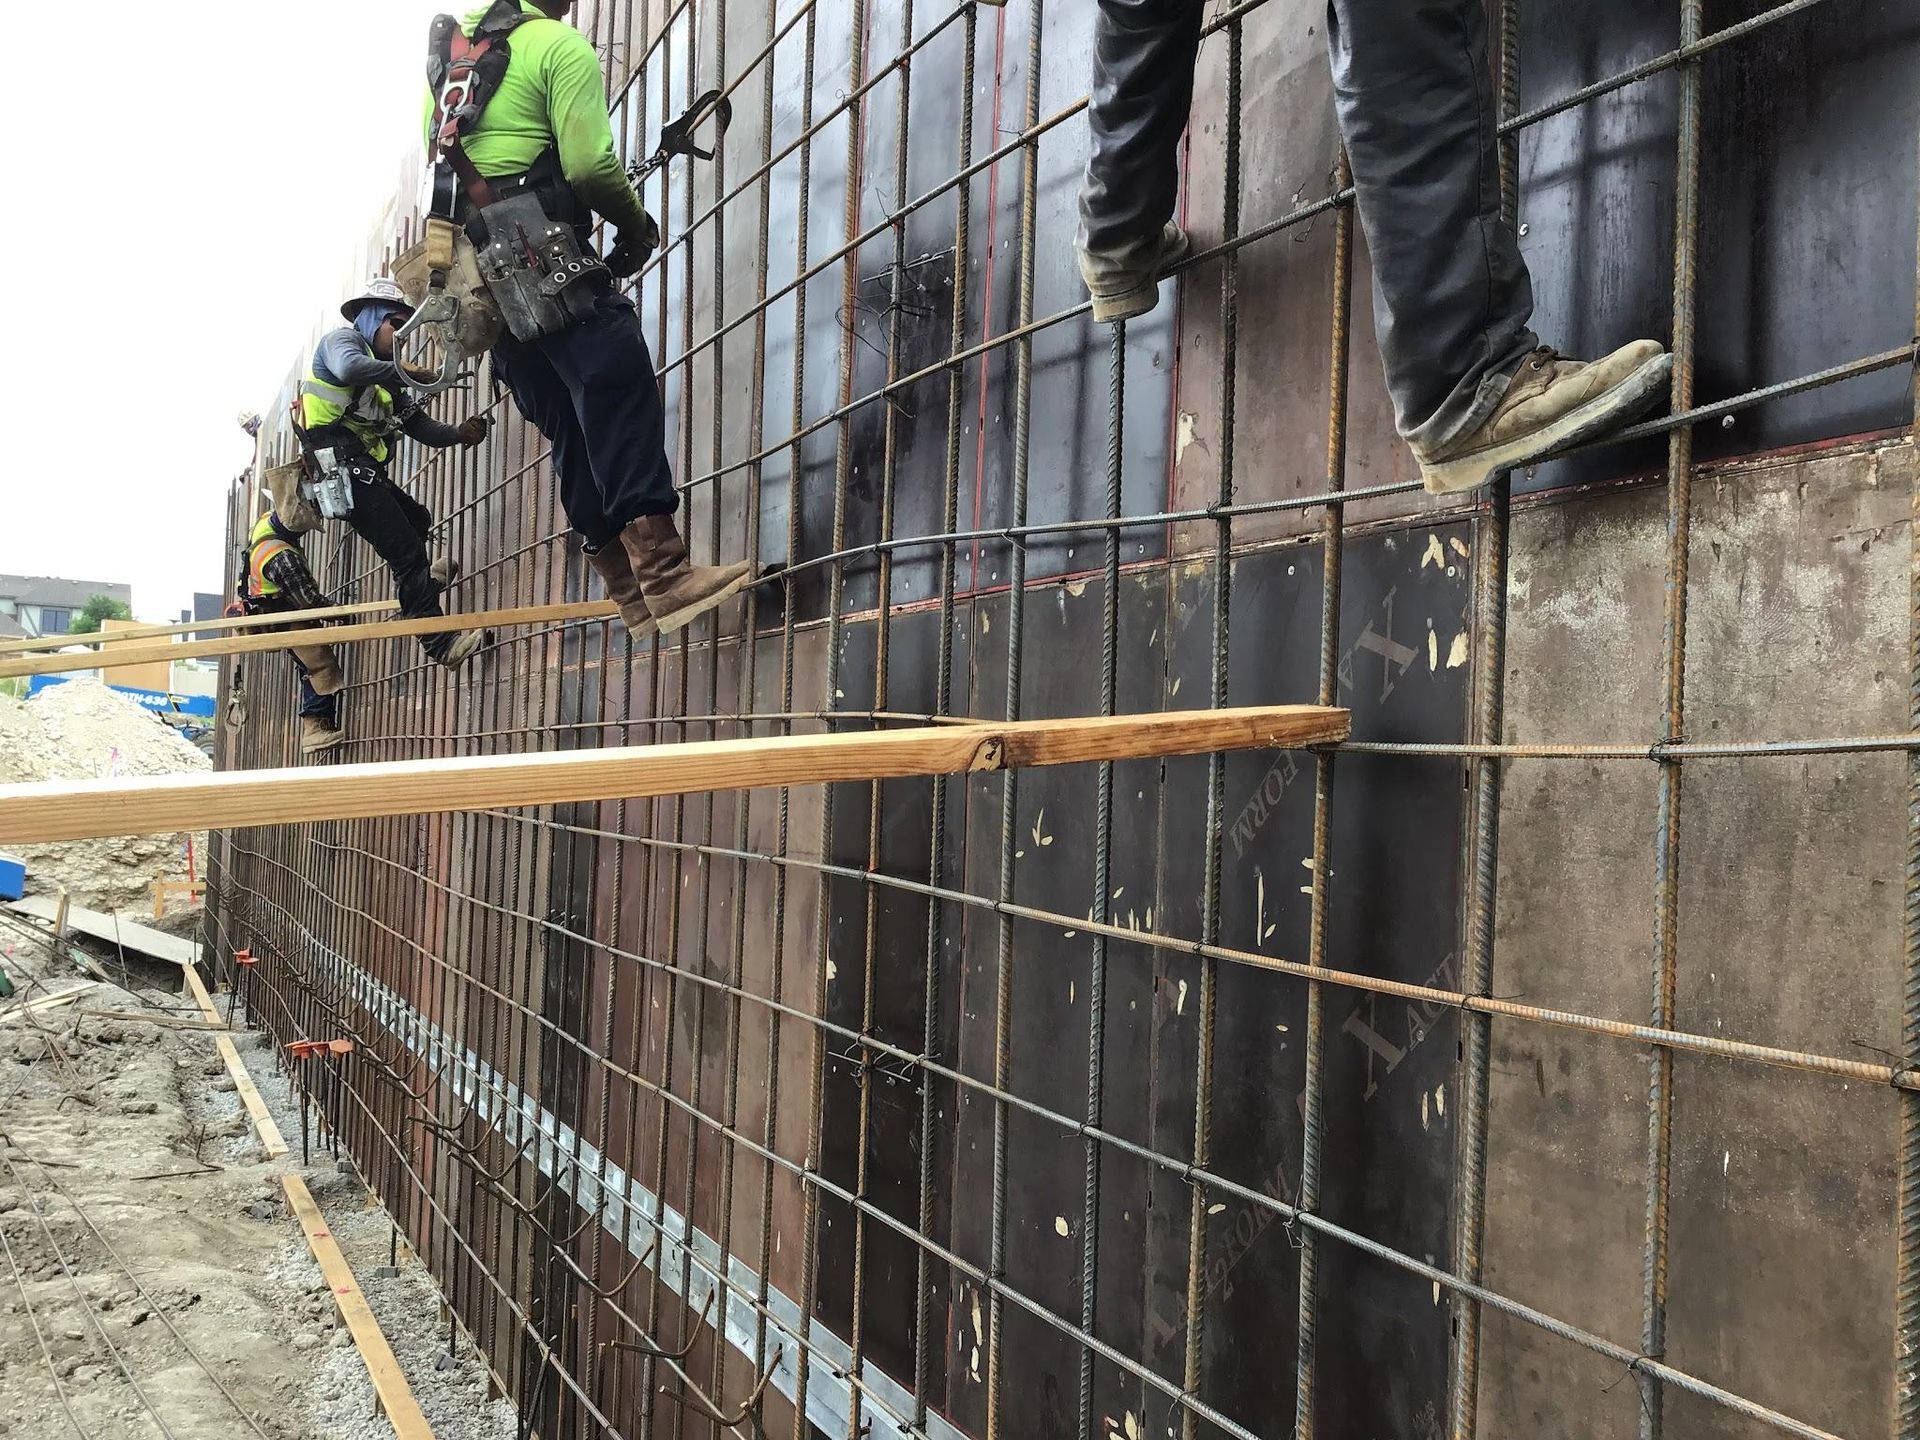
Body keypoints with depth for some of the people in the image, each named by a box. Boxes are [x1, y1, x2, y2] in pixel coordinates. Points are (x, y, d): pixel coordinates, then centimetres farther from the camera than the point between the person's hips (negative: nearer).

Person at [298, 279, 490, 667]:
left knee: (418, 520, 30)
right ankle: (442, 644, -16)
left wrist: (460, 433, -1)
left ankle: (417, 584, 57)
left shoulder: (383, 383, 26)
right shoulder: (342, 339, 2)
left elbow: (422, 428, 17)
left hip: (362, 470, 10)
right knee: (408, 551, -14)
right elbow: (348, 368, -25)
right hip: (341, 462, -10)